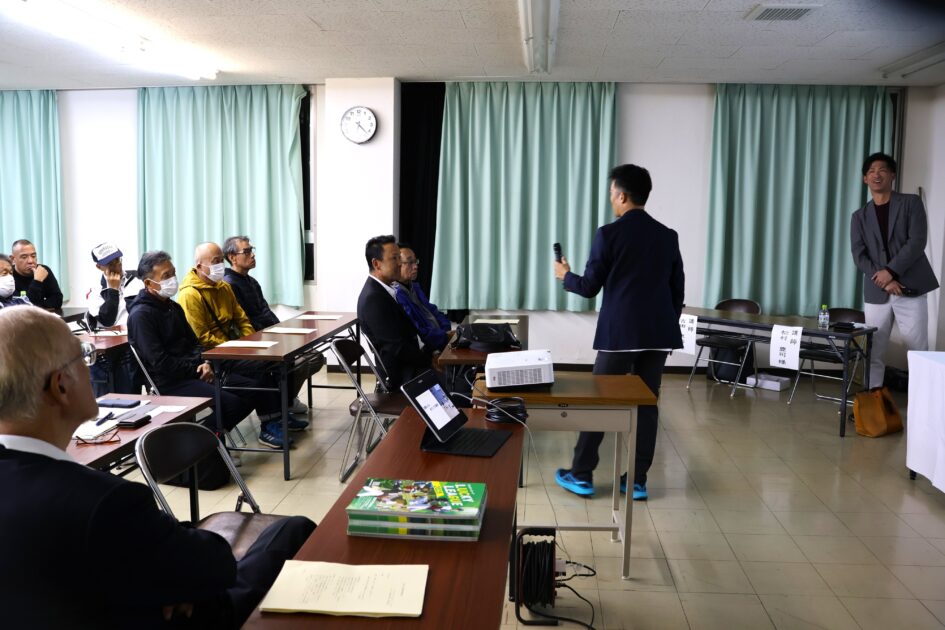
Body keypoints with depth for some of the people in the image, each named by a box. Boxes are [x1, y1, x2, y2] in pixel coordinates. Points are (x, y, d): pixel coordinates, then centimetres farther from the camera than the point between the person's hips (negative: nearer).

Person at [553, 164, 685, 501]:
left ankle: (581, 475, 14)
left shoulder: (609, 234, -7)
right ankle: (637, 481, 15)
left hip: (620, 333, -4)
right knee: (647, 404, 9)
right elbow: (678, 290, 11)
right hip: (658, 334, 5)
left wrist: (566, 276, 15)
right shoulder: (668, 236, 8)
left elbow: (590, 287, -4)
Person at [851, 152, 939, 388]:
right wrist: (884, 281, -12)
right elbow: (859, 256, 1)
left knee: (919, 351, -1)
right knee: (874, 353, 4)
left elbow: (917, 242, -7)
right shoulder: (859, 216, 11)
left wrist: (890, 271, -15)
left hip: (911, 288, -2)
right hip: (876, 292, 2)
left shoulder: (911, 203, 5)